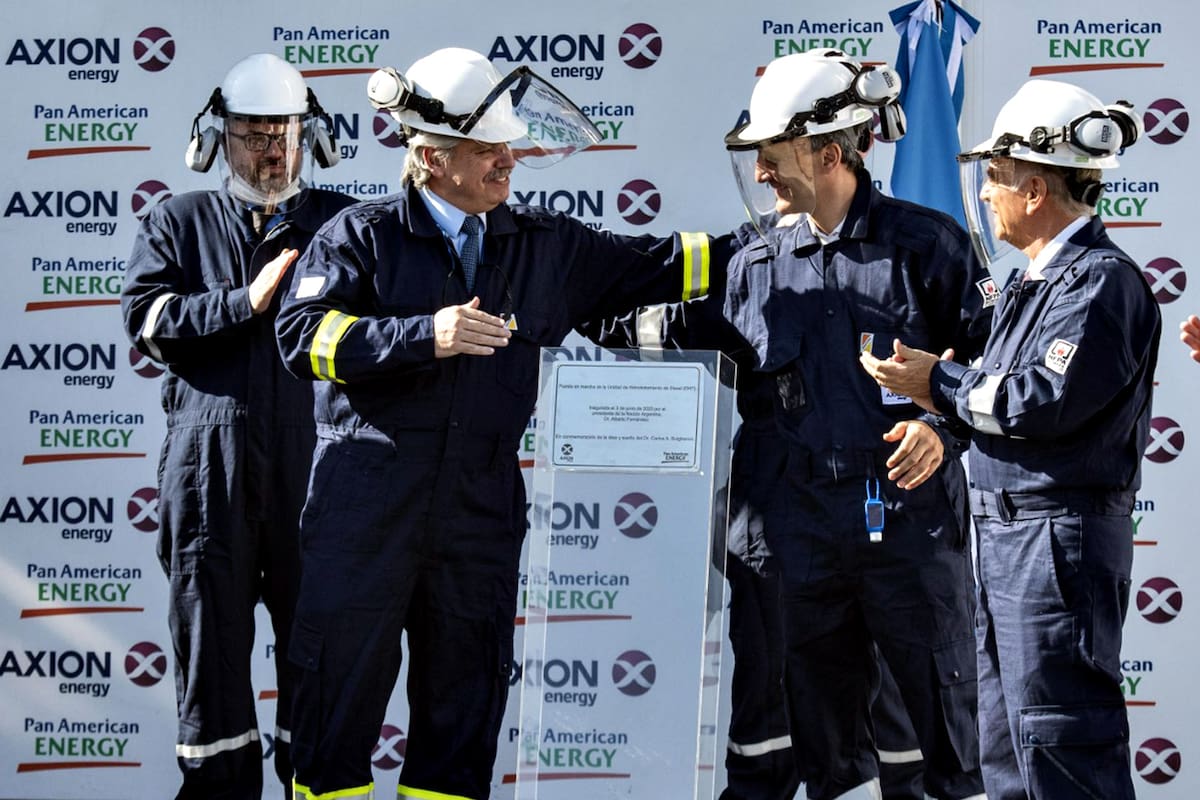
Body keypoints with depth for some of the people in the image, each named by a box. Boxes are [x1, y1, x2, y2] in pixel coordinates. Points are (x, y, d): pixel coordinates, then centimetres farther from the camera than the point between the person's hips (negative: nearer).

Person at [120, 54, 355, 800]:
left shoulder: (341, 223, 12)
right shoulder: (178, 222, 13)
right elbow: (146, 317, -1)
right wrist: (246, 301, -8)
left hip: (313, 452, 0)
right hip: (209, 454, 0)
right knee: (211, 618, 3)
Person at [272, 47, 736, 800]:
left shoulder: (546, 245, 12)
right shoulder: (362, 235, -1)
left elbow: (650, 268, 18)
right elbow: (303, 333, -12)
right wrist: (424, 336, -21)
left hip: (481, 510, 4)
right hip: (367, 504, -4)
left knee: (465, 691, 10)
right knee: (344, 683, -2)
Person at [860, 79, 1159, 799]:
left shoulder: (1101, 280, -15)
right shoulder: (1040, 278, 17)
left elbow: (1045, 400, -24)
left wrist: (939, 382, -12)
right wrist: (940, 389, 3)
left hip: (1061, 535, -10)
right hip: (1011, 534, 10)